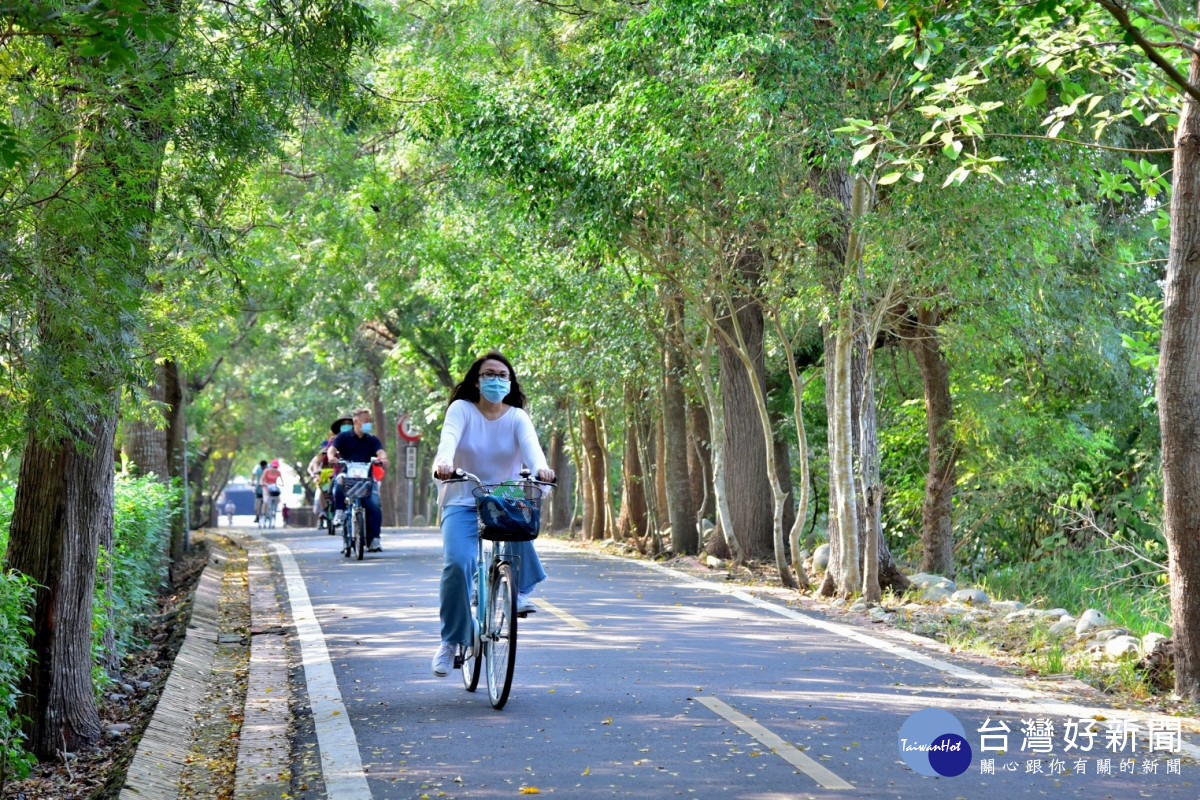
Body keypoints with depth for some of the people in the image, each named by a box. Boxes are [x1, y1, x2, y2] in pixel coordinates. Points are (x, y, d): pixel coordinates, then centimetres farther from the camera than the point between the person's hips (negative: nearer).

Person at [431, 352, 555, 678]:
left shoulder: (517, 417, 2)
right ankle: (451, 640, -6)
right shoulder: (461, 409, -2)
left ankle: (520, 590, -12)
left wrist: (540, 467, -42)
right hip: (462, 502, -1)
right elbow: (449, 437, -23)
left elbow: (530, 443, -19)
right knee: (457, 563, -23)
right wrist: (444, 462, -46)